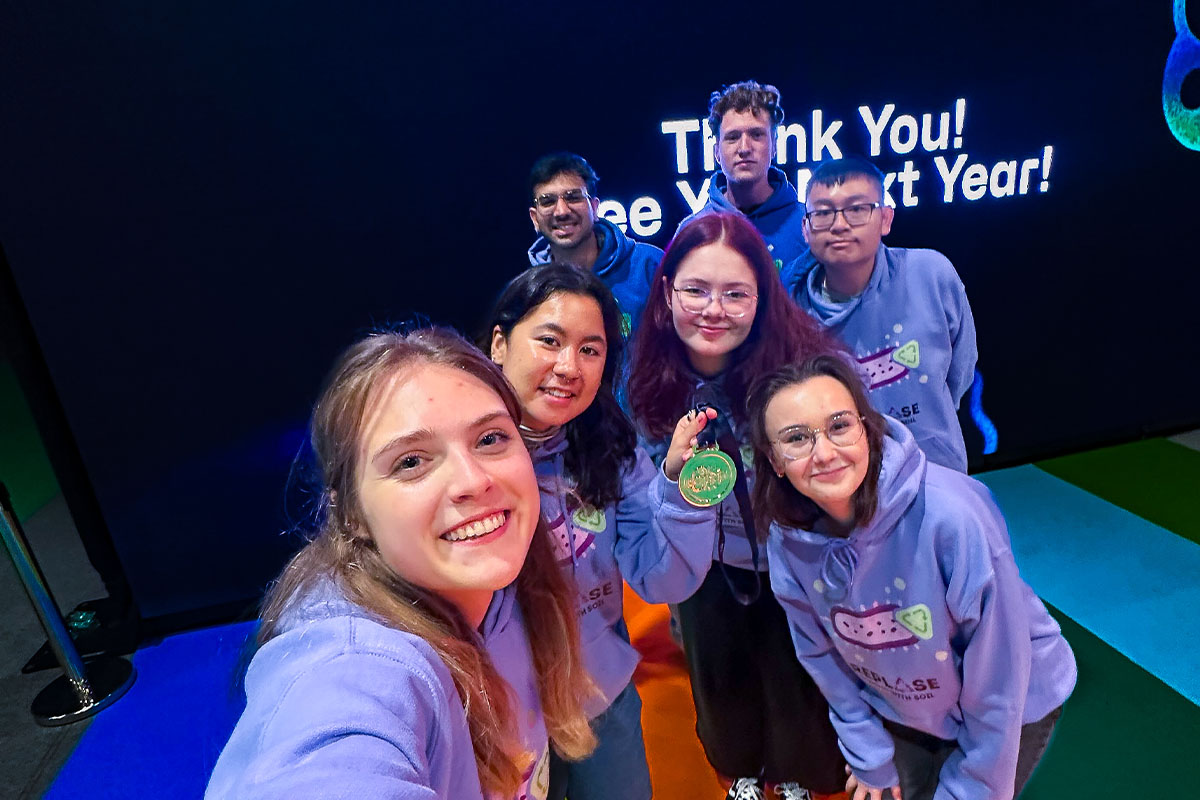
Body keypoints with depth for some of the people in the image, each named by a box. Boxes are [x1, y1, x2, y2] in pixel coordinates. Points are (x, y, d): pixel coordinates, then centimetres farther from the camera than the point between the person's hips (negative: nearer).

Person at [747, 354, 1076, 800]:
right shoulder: (788, 541, -23)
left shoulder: (952, 516, -36)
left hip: (1012, 708, -3)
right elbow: (820, 656, -6)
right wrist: (869, 755, 2)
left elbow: (998, 679, -24)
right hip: (903, 710, 3)